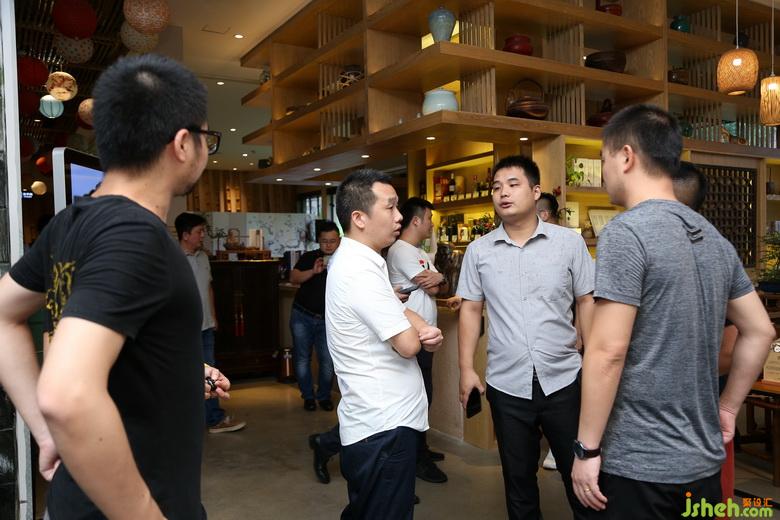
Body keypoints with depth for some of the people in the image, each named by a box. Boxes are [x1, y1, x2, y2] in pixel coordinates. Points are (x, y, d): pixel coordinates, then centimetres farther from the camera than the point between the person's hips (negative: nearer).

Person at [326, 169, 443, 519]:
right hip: (384, 425, -10)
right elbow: (408, 344, -22)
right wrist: (419, 330, 2)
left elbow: (401, 319, 15)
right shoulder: (360, 270, -22)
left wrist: (426, 330, -8)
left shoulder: (358, 261, 11)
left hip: (377, 420, 10)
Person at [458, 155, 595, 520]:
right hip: (506, 384, 1)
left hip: (563, 379, -1)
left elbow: (587, 303, 2)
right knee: (518, 476, 17)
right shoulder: (478, 250, 1)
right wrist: (466, 368, 0)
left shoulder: (570, 242, -3)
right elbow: (470, 310, 4)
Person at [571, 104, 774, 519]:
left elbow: (608, 349, -21)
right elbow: (759, 332, 13)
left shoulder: (626, 232, -17)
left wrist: (586, 448, -14)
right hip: (702, 461, 7)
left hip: (637, 465, -7)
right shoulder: (714, 238, 7)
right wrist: (726, 408, 19)